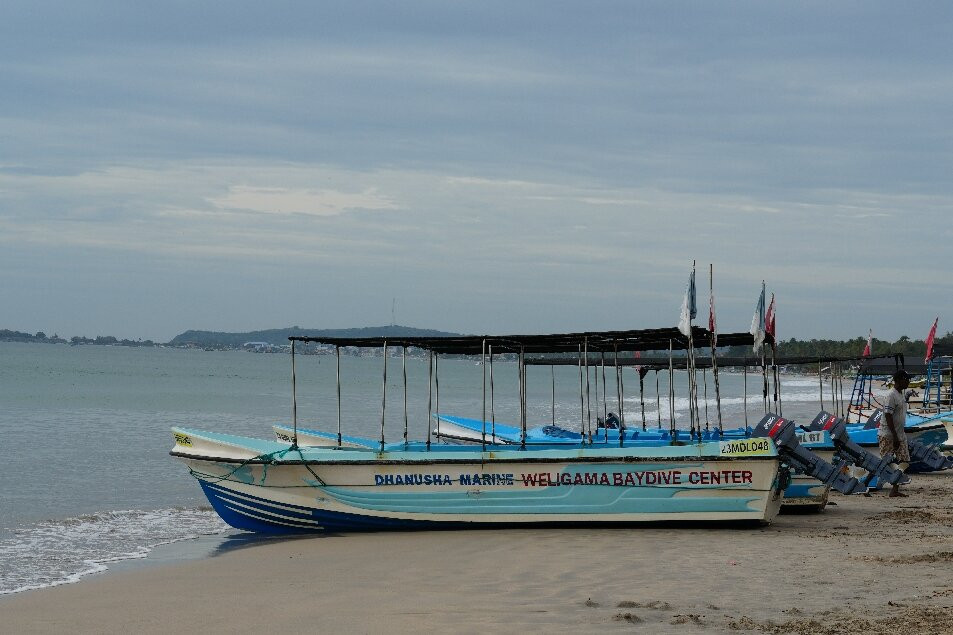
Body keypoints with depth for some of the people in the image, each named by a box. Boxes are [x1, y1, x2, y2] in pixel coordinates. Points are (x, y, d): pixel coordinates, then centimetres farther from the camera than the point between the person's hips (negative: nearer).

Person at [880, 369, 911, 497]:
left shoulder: (901, 395, 14)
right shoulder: (892, 395, -16)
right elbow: (888, 416, -20)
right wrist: (895, 436, -22)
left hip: (899, 435, 9)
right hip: (888, 436, -9)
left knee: (904, 461, 2)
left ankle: (895, 490, 2)